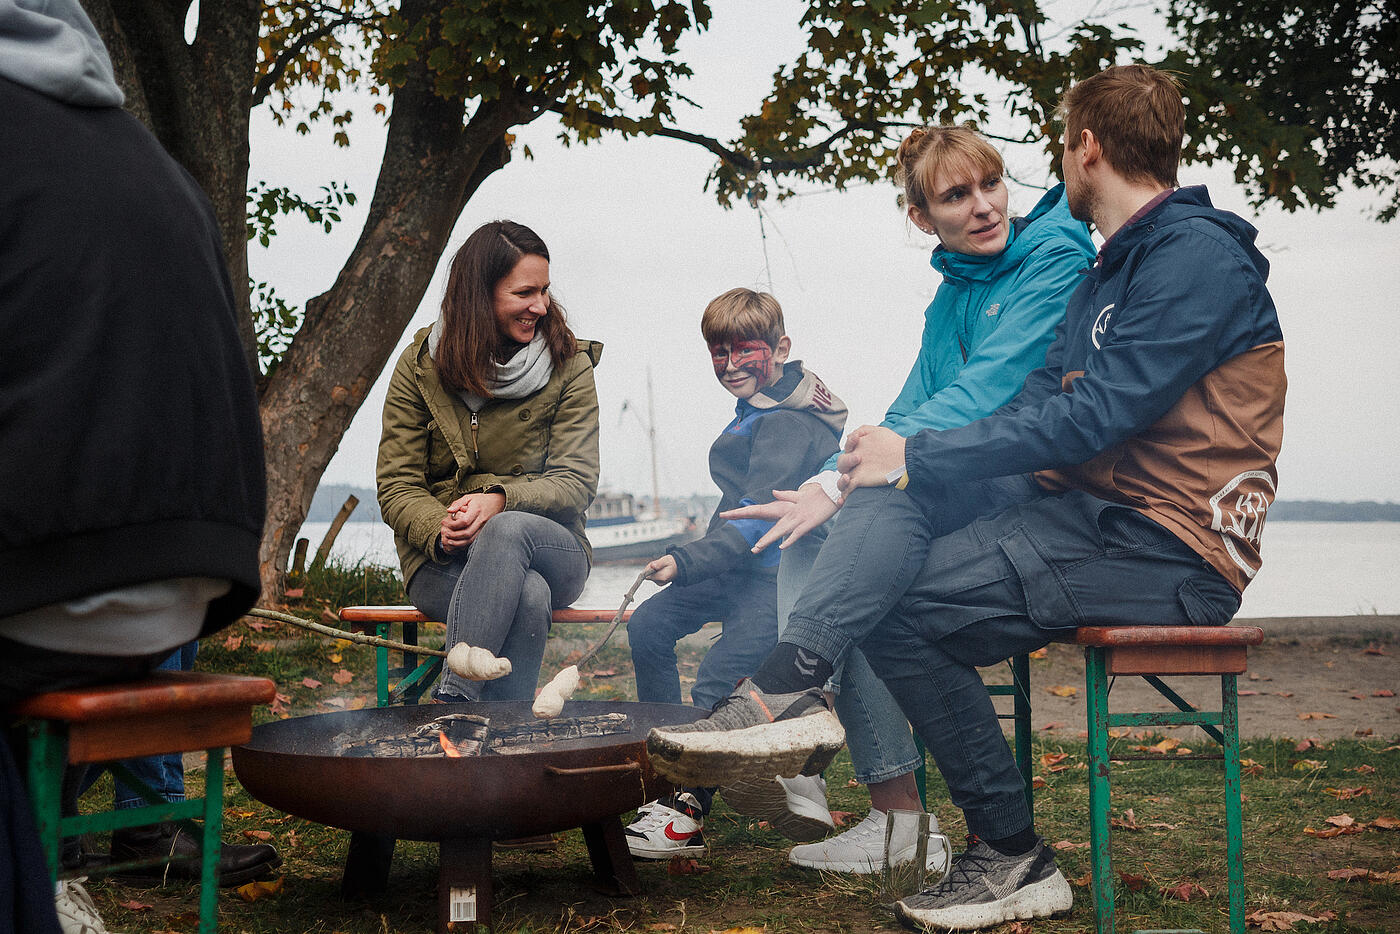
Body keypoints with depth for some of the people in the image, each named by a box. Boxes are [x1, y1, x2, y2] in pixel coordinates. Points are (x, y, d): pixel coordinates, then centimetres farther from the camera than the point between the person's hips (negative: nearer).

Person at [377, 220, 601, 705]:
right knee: (528, 595, -36)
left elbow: (576, 482, -4)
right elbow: (396, 485, 1)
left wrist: (502, 499, -24)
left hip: (549, 549, 1)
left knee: (508, 529, -38)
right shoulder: (420, 364, 4)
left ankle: (454, 699, -42)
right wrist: (438, 529, -23)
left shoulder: (569, 365, 3)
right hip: (443, 563, 0)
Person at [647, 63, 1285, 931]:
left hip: (1169, 550, -9)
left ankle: (1014, 856, -5)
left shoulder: (1197, 254, -11)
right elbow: (1038, 404, 13)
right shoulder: (1111, 271, 21)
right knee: (898, 493, -12)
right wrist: (899, 467, -2)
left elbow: (1094, 416, -21)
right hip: (1087, 509, 9)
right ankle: (790, 684, -29)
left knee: (902, 607, -19)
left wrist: (917, 456, -16)